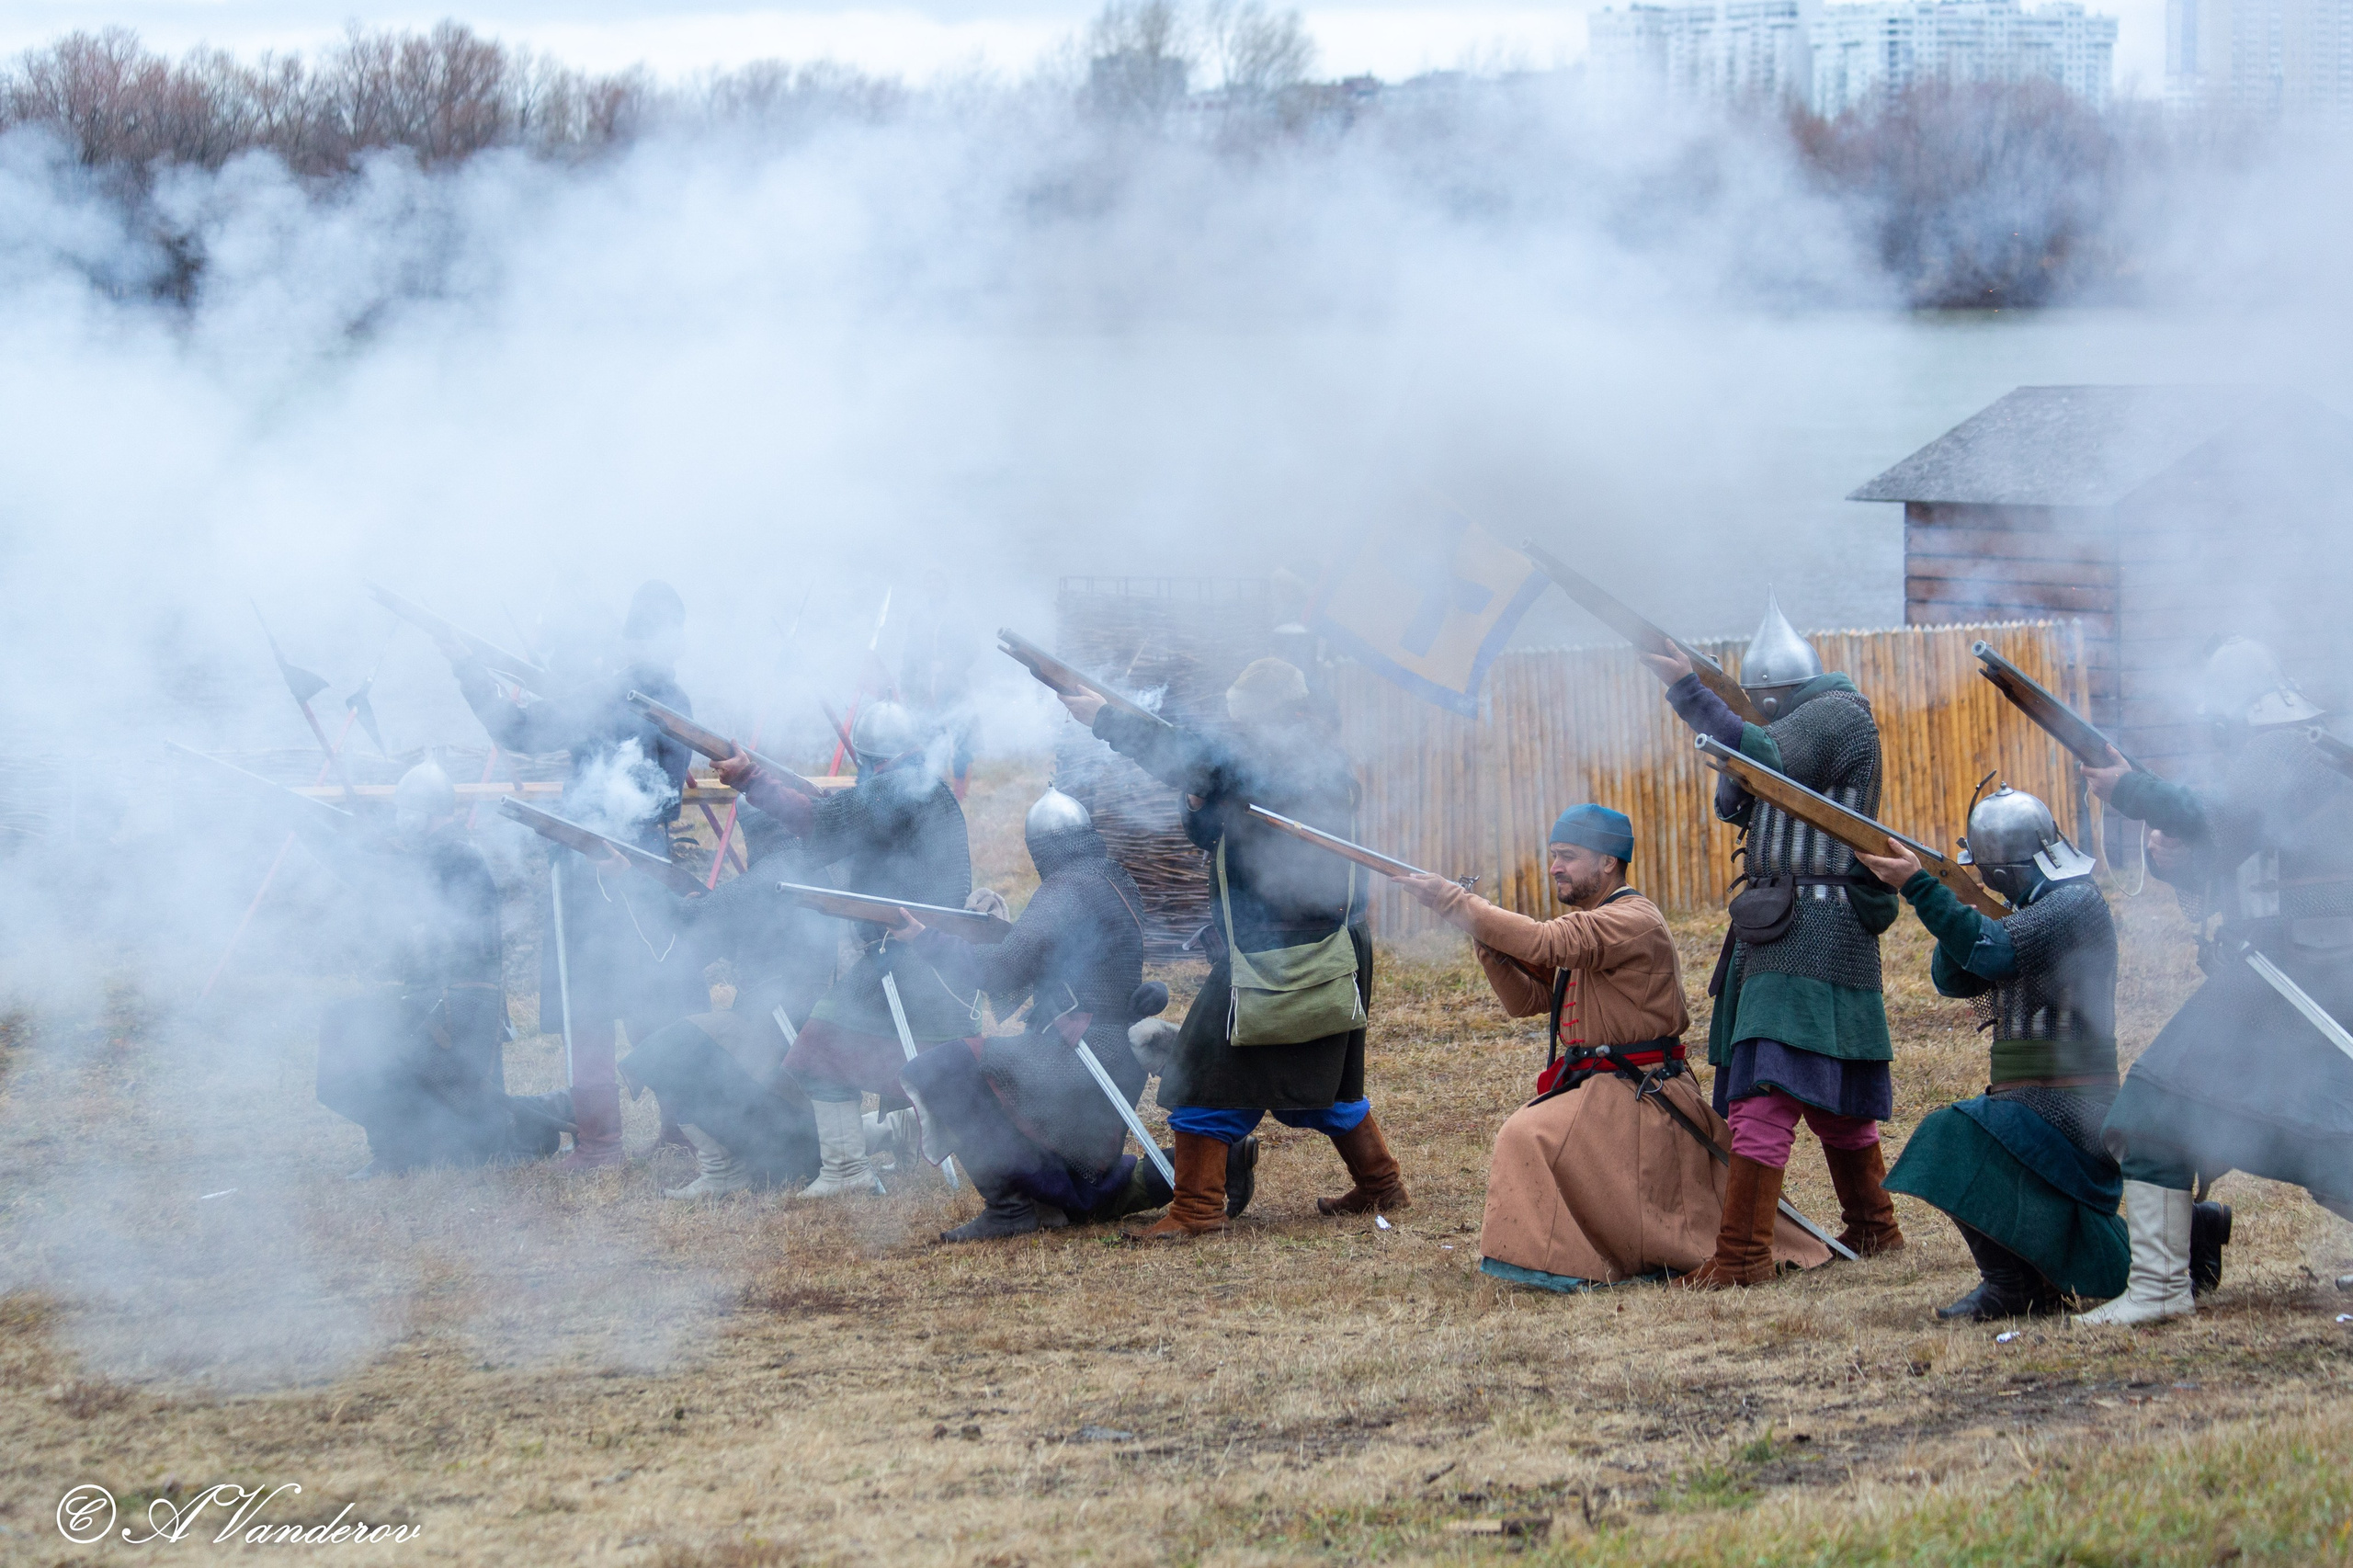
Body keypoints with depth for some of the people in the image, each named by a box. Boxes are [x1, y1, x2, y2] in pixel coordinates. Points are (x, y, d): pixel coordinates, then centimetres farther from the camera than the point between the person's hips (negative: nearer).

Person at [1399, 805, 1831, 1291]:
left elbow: (1541, 943, -29)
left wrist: (1454, 901, -26)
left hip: (1637, 1099, -11)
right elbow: (1527, 999, 13)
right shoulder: (1582, 925, 16)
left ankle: (1560, 1266, -19)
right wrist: (1488, 944, -5)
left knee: (1531, 1138, -23)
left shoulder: (1633, 922, -17)